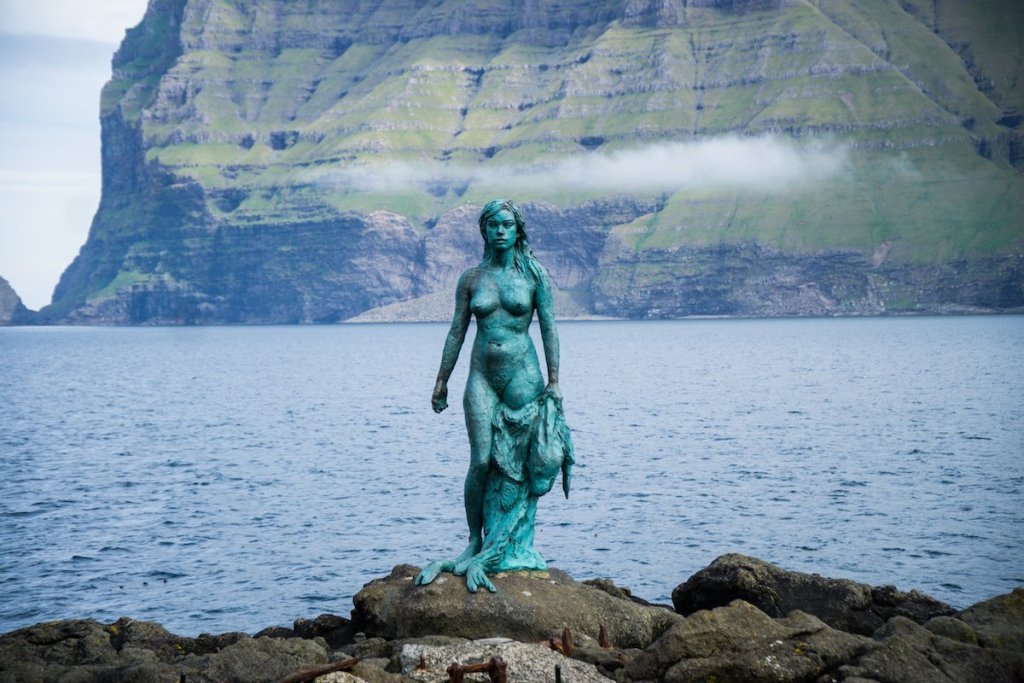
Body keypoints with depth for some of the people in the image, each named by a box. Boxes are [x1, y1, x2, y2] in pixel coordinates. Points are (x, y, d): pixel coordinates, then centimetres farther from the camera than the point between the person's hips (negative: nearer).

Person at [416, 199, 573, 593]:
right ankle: (475, 542, 4)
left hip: (523, 376, -1)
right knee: (482, 461, -7)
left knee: (520, 463, 1)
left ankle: (510, 549, 11)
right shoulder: (471, 279, 6)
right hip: (482, 377, 1)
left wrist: (553, 380, -4)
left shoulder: (534, 275, 1)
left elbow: (549, 329, 0)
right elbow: (457, 332, 10)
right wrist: (442, 381, 8)